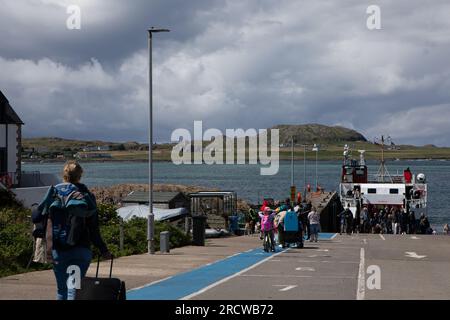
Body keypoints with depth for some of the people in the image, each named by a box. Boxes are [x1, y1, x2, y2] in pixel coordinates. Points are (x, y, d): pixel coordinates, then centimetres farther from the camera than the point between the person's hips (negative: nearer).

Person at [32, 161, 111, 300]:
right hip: (81, 249, -2)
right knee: (74, 288, -3)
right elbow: (93, 229, -4)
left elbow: (36, 218, 1)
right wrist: (103, 250, 4)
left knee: (61, 289, 14)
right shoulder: (86, 196, -2)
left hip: (58, 250, 2)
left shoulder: (53, 193, 1)